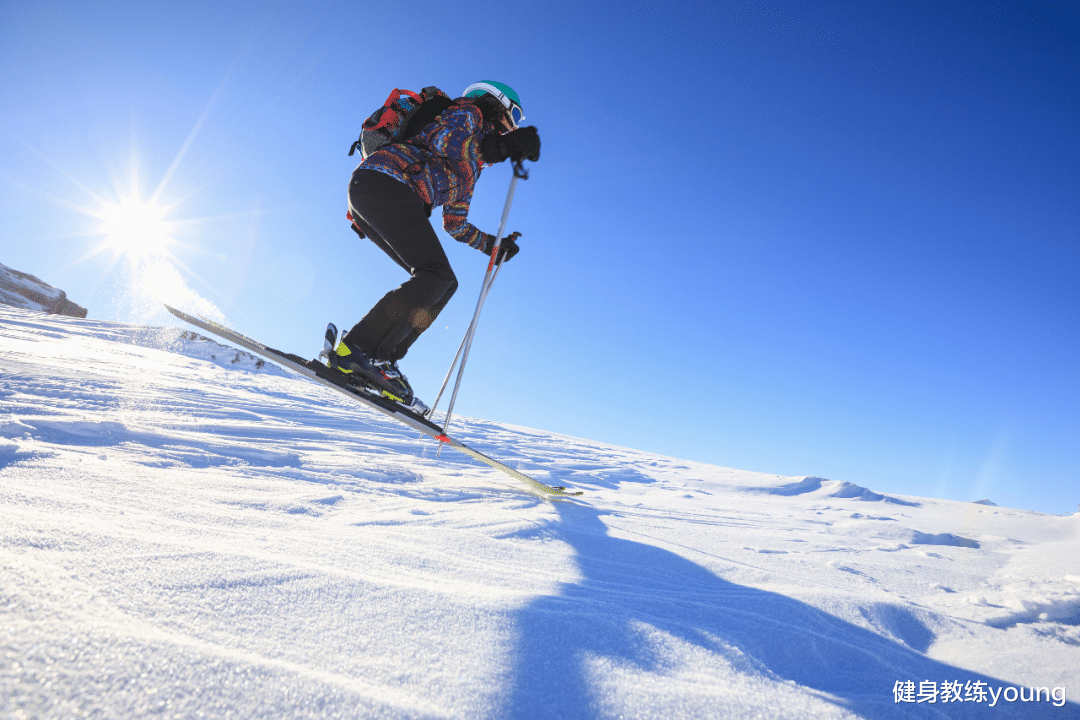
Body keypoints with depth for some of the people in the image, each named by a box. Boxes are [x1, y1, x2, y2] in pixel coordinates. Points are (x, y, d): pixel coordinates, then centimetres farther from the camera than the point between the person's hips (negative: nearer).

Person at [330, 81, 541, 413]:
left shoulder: (470, 168, 33)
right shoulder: (470, 112, 11)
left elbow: (455, 224, 35)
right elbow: (440, 137, -12)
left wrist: (492, 245, 36)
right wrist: (505, 145, -13)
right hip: (383, 179, -9)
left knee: (441, 283, 3)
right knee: (436, 275, -20)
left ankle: (382, 361, -6)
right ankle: (356, 349, -28)